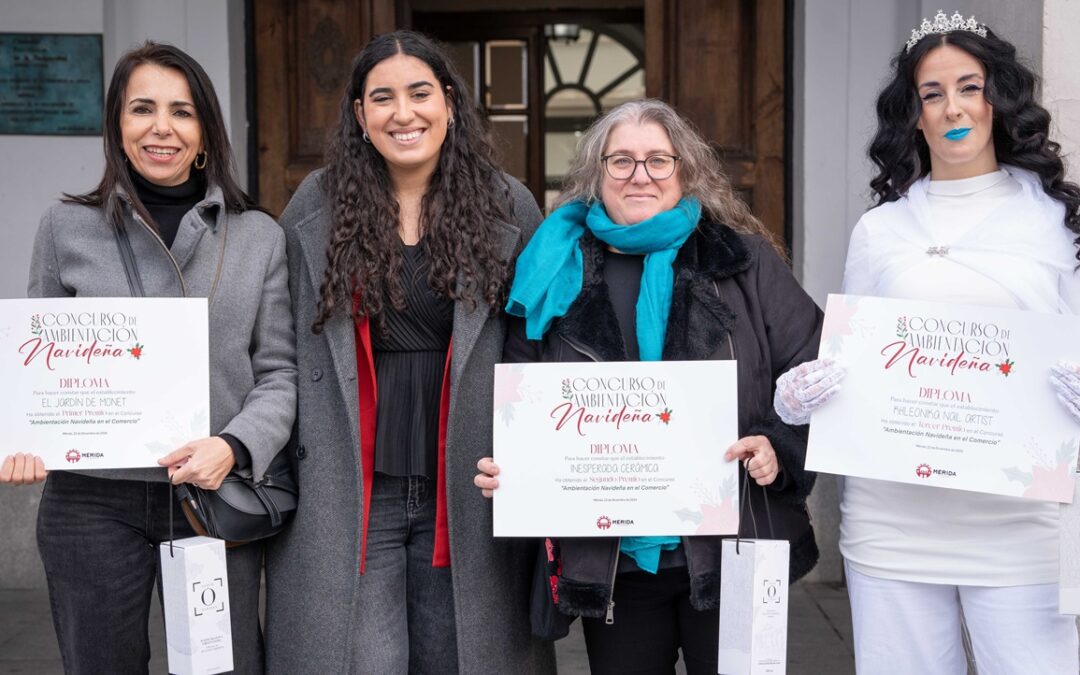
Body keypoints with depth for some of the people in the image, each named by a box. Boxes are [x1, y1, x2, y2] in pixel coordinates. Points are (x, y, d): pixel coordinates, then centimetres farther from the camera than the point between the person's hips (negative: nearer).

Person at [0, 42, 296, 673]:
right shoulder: (68, 227, 4)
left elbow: (279, 372, 2)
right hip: (92, 505, 1)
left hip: (215, 498, 0)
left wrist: (234, 446, -15)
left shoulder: (260, 236, 3)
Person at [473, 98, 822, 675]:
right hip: (611, 565, 2)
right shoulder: (557, 278, 5)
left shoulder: (743, 261, 1)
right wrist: (505, 471, -5)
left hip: (732, 553, -1)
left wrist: (780, 447, -15)